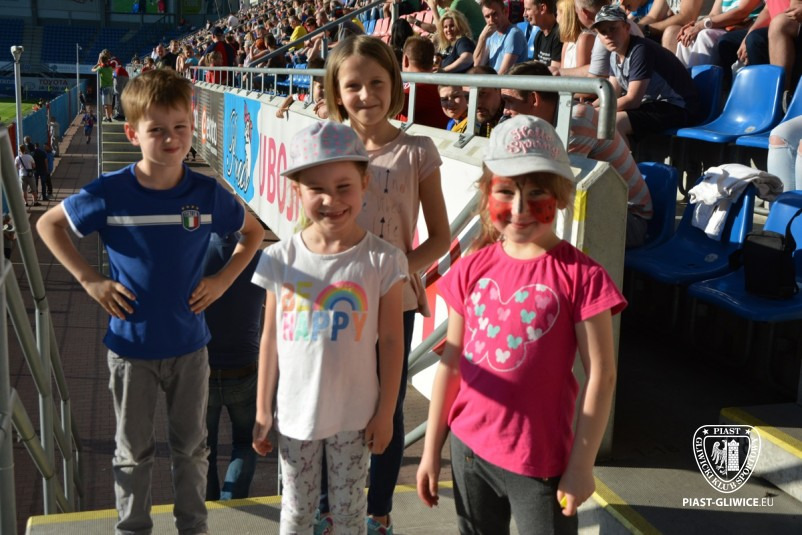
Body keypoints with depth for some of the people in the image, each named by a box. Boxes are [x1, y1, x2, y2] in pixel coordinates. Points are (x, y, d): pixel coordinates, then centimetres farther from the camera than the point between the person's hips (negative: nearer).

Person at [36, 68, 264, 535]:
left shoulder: (208, 193, -10)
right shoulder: (109, 193, -14)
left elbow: (254, 232, 7)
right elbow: (48, 224, 2)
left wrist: (224, 279, -4)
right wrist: (89, 280, -6)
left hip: (189, 343, 1)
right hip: (131, 344, -1)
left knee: (192, 446, 17)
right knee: (134, 451, 15)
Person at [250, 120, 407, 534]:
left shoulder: (382, 260, -12)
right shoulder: (281, 259, -8)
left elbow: (390, 342, -6)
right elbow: (270, 340, -1)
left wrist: (385, 412, -4)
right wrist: (262, 411, 3)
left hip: (354, 415, -1)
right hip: (295, 411, 2)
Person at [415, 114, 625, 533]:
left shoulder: (579, 276, -14)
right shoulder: (472, 270, -2)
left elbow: (600, 376, -10)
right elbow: (451, 363, 4)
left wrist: (581, 464, -9)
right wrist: (431, 449, 7)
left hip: (541, 457, -4)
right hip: (468, 447, 4)